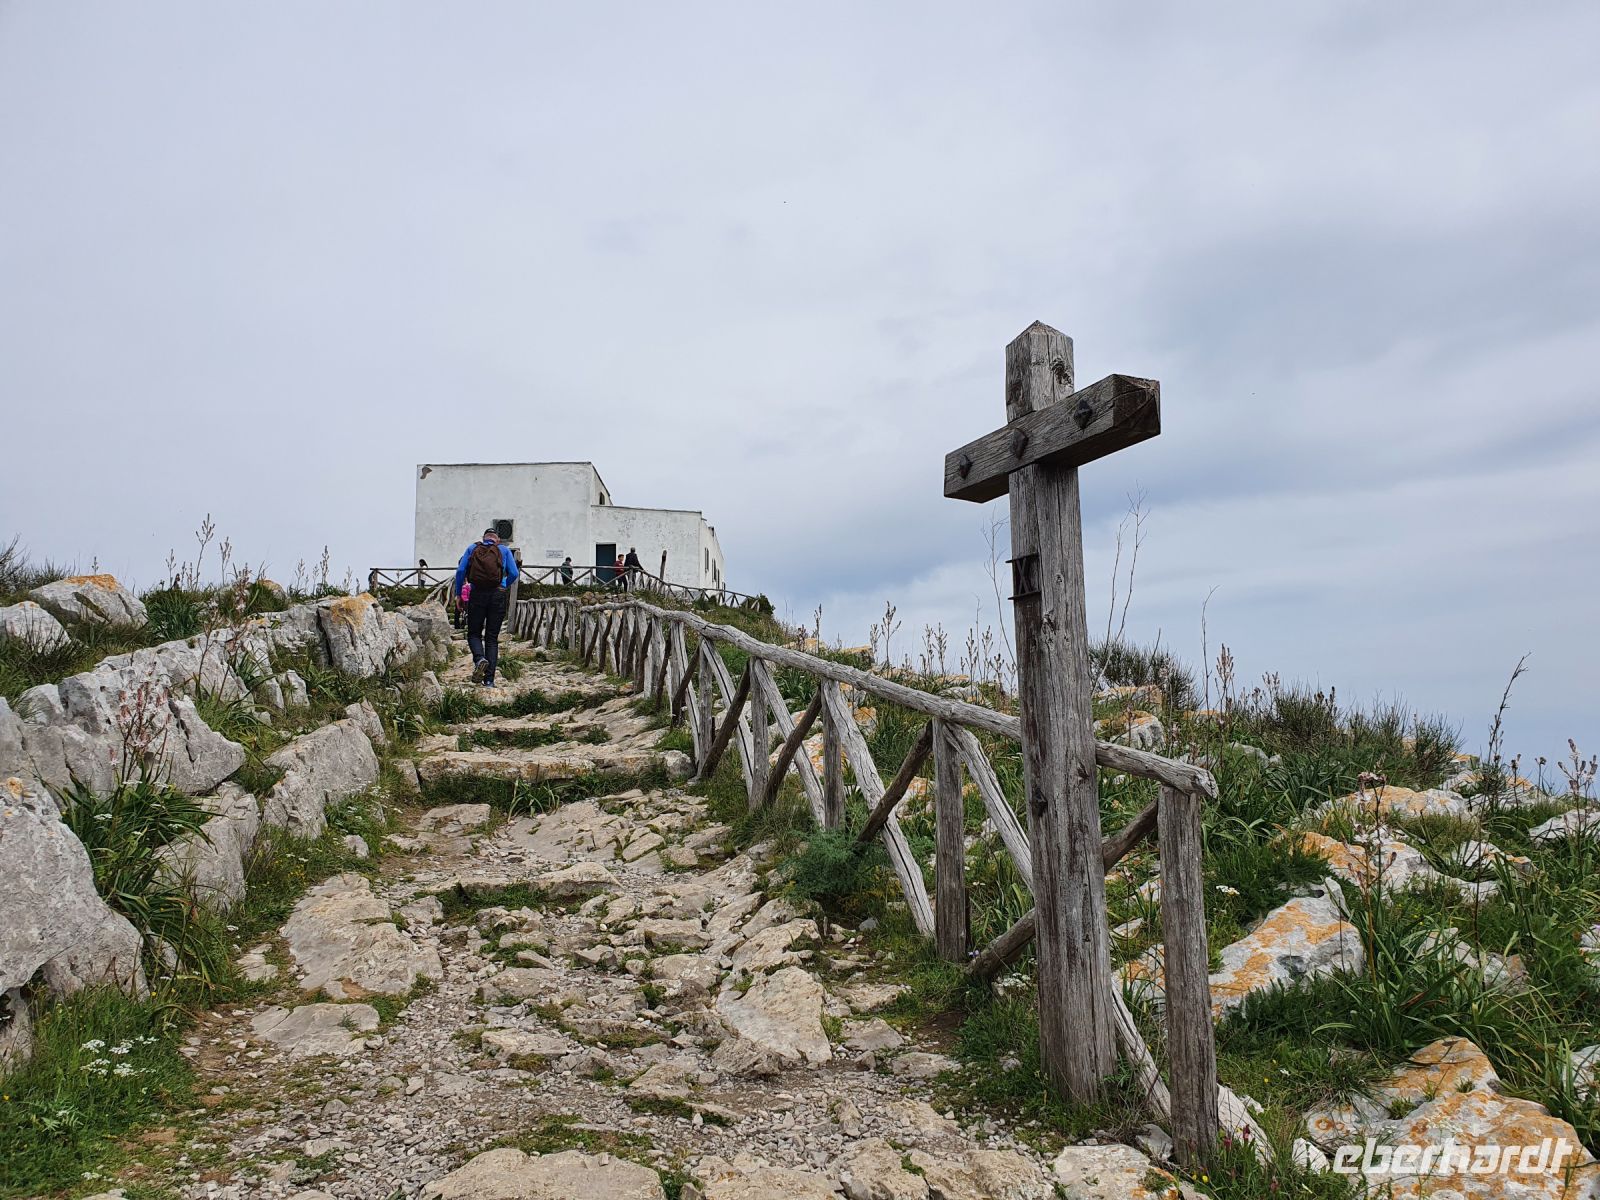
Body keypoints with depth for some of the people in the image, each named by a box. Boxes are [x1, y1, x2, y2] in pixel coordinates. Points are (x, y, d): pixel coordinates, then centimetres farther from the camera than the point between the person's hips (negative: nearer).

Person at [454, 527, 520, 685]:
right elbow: (513, 574, 2)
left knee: (474, 633, 13)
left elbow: (460, 570, 2)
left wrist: (458, 593, 9)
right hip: (498, 595, 0)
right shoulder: (504, 551, 11)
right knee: (492, 638, 6)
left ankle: (479, 658, -18)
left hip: (477, 594, 0)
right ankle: (489, 679, -1)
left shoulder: (472, 548, 12)